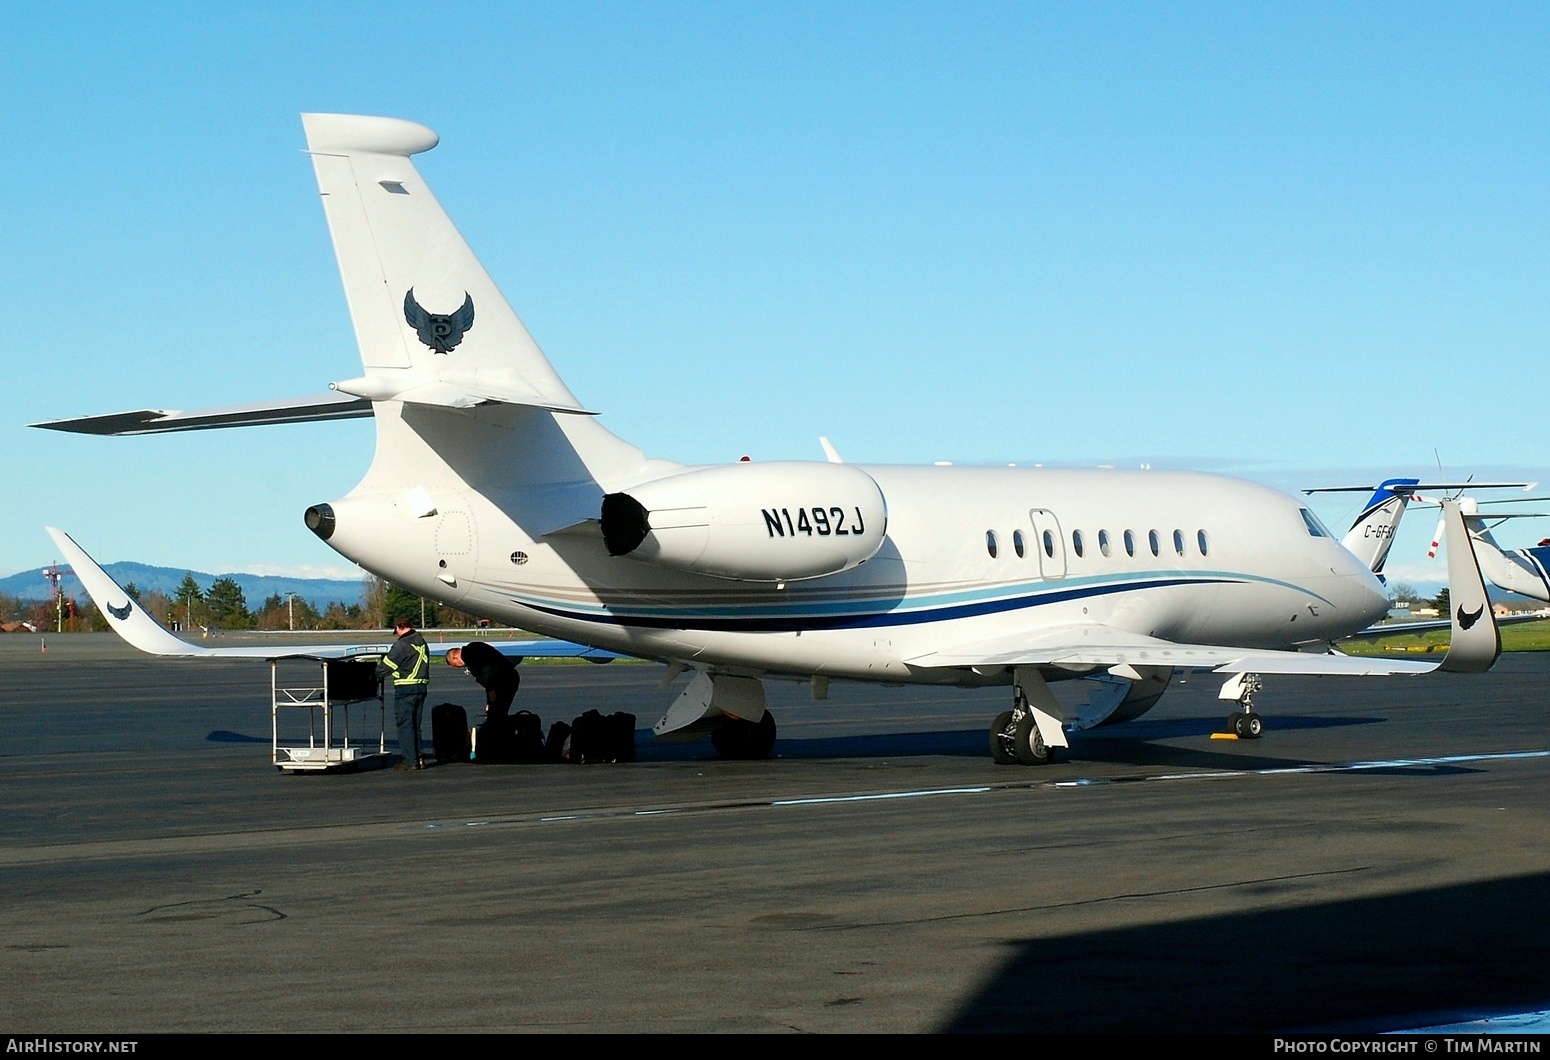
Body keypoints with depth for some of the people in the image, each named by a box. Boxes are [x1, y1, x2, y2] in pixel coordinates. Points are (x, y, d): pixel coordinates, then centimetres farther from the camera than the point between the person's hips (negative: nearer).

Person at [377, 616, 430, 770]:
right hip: (422, 686, 7)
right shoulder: (421, 642, 9)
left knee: (405, 724, -1)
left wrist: (375, 674, 11)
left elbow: (386, 665, -10)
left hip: (406, 688, -7)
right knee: (415, 724, 15)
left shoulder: (402, 644, -14)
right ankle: (418, 757, 15)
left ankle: (410, 760, -2)